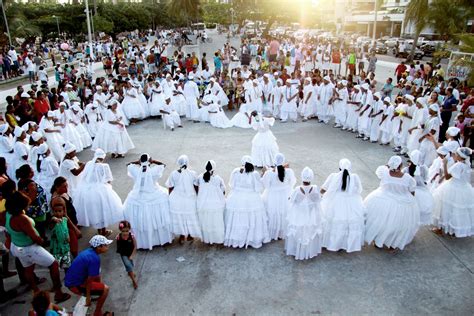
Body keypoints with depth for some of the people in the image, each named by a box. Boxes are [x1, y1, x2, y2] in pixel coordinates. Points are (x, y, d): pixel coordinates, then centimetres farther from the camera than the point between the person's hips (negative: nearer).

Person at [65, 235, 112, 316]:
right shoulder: (94, 258, -25)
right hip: (75, 285, -9)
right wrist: (88, 297, -10)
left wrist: (100, 282, 23)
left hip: (71, 280, 9)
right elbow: (89, 280, -21)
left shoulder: (89, 251, 2)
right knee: (105, 289, -4)